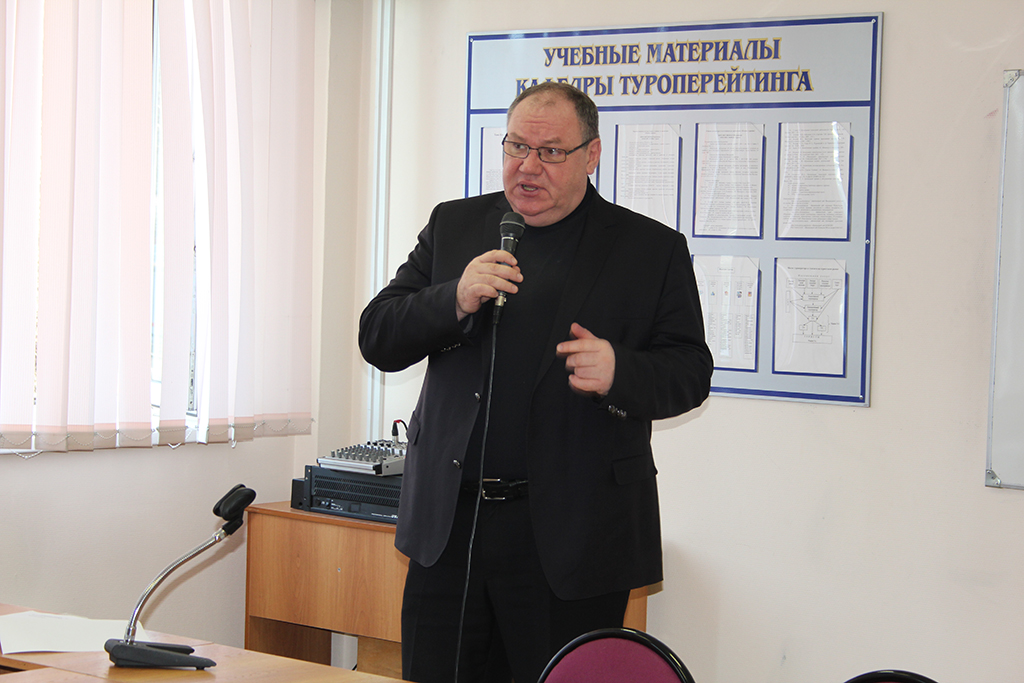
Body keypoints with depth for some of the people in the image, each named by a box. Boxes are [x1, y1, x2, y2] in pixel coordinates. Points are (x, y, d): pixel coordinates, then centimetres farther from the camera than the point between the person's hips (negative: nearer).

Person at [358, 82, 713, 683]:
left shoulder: (652, 249, 2)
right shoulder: (454, 226, 11)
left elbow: (690, 371, 1)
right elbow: (377, 338, 6)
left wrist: (620, 372, -20)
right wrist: (454, 301, -13)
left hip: (572, 539, -3)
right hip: (448, 523, 3)